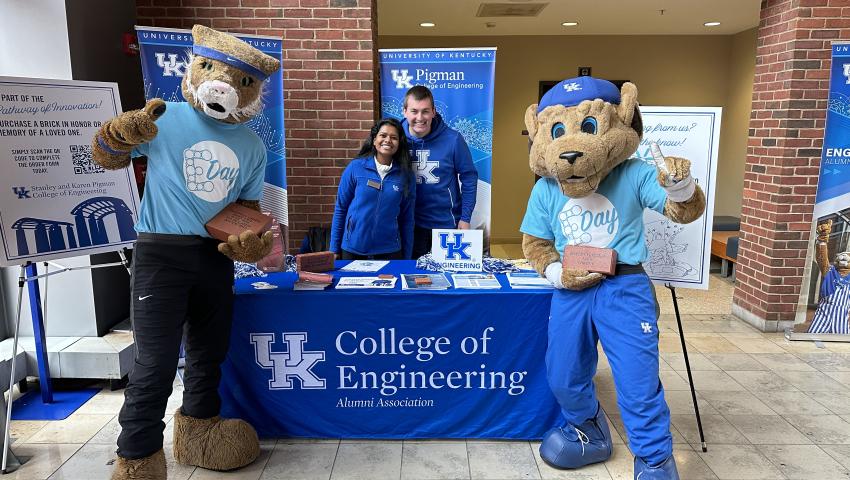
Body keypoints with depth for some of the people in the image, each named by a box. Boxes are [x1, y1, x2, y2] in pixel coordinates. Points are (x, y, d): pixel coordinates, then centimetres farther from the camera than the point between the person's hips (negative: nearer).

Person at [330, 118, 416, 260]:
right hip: (352, 250, 0)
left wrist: (406, 258, 3)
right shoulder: (355, 167, -5)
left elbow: (407, 218, 2)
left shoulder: (406, 174, -2)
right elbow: (340, 208, 0)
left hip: (390, 251, 1)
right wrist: (334, 249, 0)